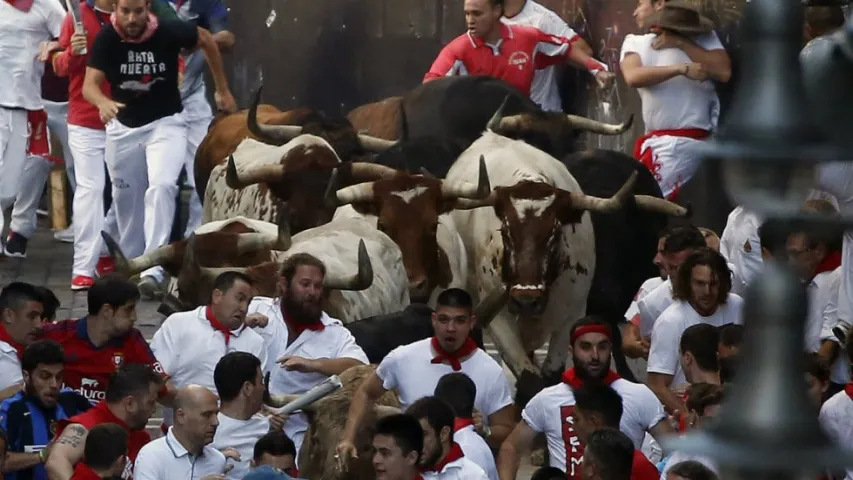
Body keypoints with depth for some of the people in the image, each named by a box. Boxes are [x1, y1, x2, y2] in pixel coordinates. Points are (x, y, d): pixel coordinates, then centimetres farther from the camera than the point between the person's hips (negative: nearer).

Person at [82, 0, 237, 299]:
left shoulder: (169, 33, -19)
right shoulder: (107, 38, -17)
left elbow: (206, 40, 1)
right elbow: (90, 84, -21)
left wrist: (222, 90, 7)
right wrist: (103, 103, -45)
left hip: (166, 122, -2)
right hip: (123, 125, 2)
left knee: (161, 187, -22)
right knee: (126, 197, 12)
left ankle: (153, 270, -26)